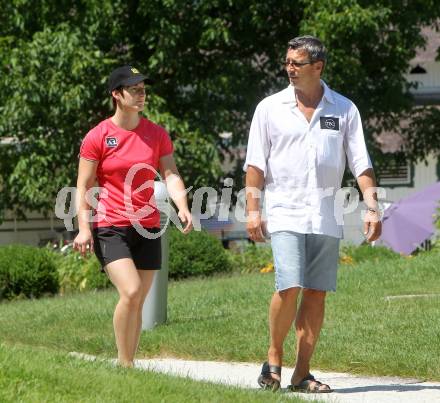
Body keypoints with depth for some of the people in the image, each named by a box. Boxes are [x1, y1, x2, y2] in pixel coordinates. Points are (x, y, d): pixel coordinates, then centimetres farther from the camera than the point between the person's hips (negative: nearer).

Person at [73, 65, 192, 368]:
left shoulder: (157, 134, 8)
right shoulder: (98, 137, -3)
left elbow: (171, 174, 1)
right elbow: (84, 186, -2)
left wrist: (182, 206, -18)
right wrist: (84, 227, -14)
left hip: (148, 229, 4)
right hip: (110, 227, -4)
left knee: (138, 302, 5)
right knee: (131, 291, -21)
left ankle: (129, 364, 13)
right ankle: (124, 365, -11)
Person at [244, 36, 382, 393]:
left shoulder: (344, 109, 7)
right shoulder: (270, 108, 5)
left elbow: (361, 162, 6)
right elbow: (255, 164, 5)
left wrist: (372, 207, -4)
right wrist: (252, 210, -3)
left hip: (326, 217, 2)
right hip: (285, 214, -2)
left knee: (316, 294, 1)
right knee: (289, 288, -15)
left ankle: (302, 373, 7)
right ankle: (274, 357, 5)